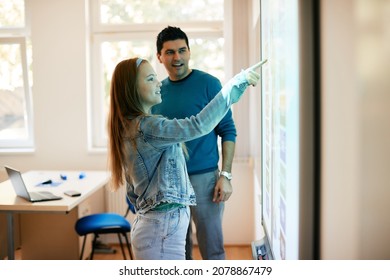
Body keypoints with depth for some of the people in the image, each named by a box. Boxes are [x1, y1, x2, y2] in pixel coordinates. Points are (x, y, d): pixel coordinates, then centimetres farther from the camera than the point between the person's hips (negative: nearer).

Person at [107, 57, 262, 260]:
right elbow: (199, 125, -30)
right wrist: (237, 83, -24)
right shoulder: (146, 127, -19)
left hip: (153, 225, 10)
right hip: (163, 230, -10)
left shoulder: (129, 127, 11)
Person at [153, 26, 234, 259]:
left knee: (212, 250, 2)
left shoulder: (208, 84, -5)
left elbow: (228, 131, -6)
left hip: (203, 178, -4)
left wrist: (226, 175, -13)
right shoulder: (158, 91, 8)